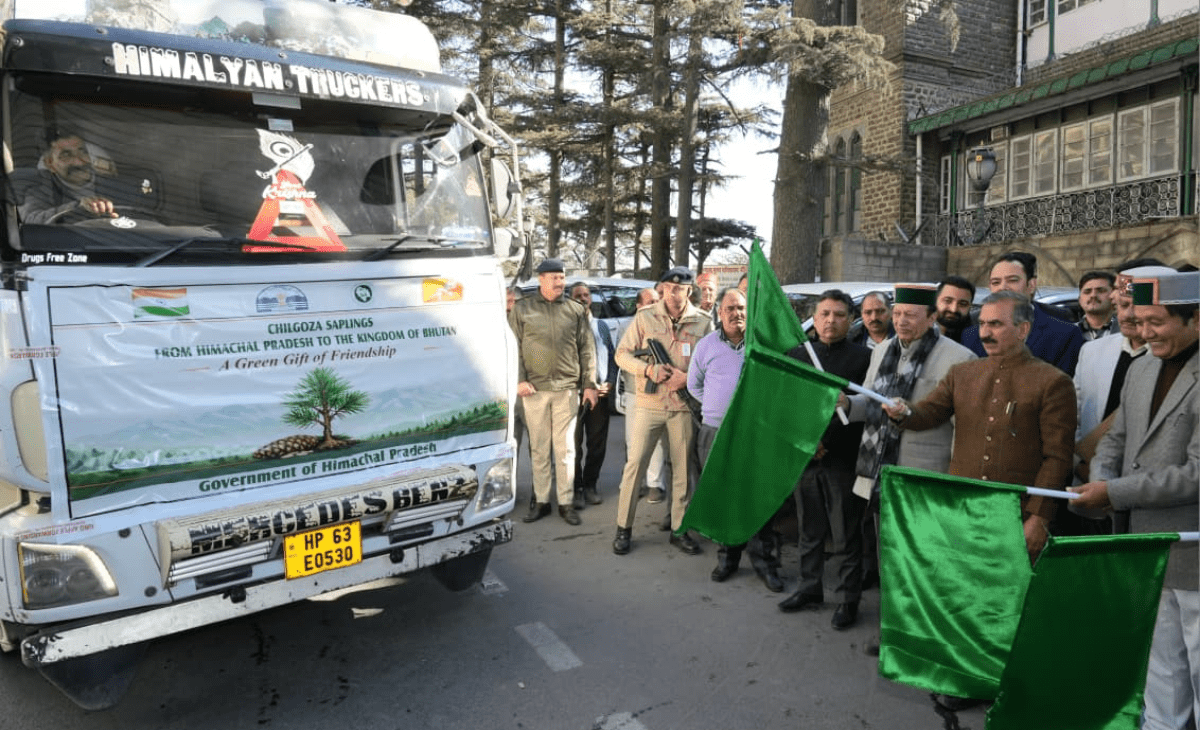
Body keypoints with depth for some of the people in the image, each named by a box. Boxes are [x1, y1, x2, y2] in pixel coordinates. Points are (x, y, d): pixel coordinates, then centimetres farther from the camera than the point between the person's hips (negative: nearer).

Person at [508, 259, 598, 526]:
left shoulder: (575, 310, 8)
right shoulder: (522, 309, 6)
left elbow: (587, 349, 8)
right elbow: (514, 348, 3)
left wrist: (589, 384, 4)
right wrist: (520, 380, -6)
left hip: (567, 389, 0)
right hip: (534, 390, 0)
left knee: (565, 448, 4)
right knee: (539, 449, 6)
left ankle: (565, 502, 14)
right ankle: (541, 501, 17)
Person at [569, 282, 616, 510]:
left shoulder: (601, 326, 16)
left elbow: (612, 356, 16)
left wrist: (610, 383, 1)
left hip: (601, 392, 5)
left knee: (598, 443, 9)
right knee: (574, 444, -2)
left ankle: (590, 485, 23)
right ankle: (577, 488, 10)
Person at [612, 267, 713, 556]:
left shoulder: (703, 322, 4)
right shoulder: (644, 317, 1)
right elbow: (622, 354, 2)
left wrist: (688, 377, -14)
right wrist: (648, 369, -15)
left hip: (684, 406, 2)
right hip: (649, 404, -1)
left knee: (683, 468, 9)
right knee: (635, 464, -1)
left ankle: (679, 529, 22)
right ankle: (623, 528, 11)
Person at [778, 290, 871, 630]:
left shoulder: (863, 357, -4)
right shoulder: (797, 354, 8)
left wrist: (826, 442, -12)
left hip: (843, 459, -4)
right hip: (804, 456, 4)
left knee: (845, 535, 5)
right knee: (809, 530, 15)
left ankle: (847, 599, 19)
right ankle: (810, 588, 30)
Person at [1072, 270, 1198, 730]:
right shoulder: (1142, 369, 8)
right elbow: (1116, 438, 14)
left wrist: (1114, 493, -18)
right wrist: (1099, 480, -6)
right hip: (1150, 549, 7)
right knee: (1160, 673, 21)